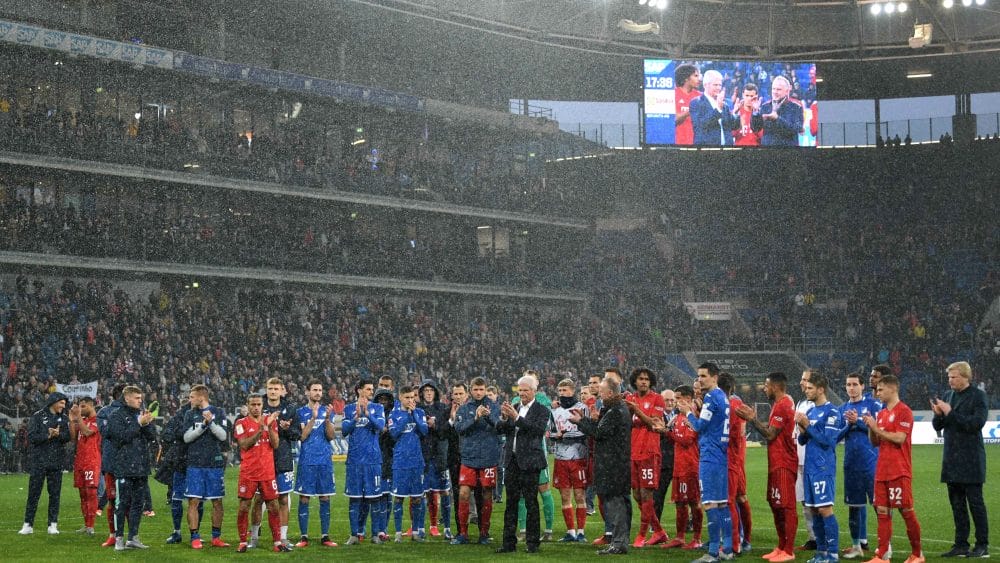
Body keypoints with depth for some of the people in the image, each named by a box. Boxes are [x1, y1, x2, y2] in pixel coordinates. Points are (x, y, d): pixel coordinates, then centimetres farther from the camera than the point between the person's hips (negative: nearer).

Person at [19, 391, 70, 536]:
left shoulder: (64, 418, 11)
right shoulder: (38, 416, 0)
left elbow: (68, 437, 0)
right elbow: (31, 437, -7)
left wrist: (58, 434, -20)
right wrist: (47, 436, -19)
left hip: (56, 462, 3)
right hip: (38, 461, -3)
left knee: (55, 494, 4)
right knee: (34, 493, -1)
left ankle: (53, 524, 8)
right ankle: (28, 524, 4)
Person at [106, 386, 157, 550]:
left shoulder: (143, 414, 14)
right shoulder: (118, 416, -1)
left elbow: (153, 437, 8)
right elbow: (121, 436, -14)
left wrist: (147, 424, -9)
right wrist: (139, 424, -15)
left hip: (142, 467, 5)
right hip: (124, 467, -5)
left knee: (138, 503, 8)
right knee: (122, 502, -3)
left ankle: (133, 538, 14)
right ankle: (119, 538, 3)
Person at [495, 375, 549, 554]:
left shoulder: (541, 410, -2)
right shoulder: (513, 408, 12)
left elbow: (538, 429, -19)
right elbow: (499, 430, 6)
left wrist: (517, 417, -23)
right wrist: (504, 417, -14)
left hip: (529, 461, -5)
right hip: (512, 460, 5)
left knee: (531, 502, 0)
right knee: (511, 502, 8)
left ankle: (533, 542, 7)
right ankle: (509, 542, 12)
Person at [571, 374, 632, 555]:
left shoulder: (614, 412, -17)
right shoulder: (621, 408, 15)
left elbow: (599, 433, -15)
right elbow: (603, 427, 16)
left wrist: (580, 421, -4)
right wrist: (586, 420, 11)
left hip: (611, 465, -10)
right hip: (621, 463, 10)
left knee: (613, 501, -7)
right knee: (621, 501, 12)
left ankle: (618, 543, -5)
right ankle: (622, 541, 18)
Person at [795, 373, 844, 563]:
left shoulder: (831, 412, -10)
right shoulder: (810, 411, 15)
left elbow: (828, 440, -18)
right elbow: (802, 440, 17)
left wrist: (808, 426, -15)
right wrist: (802, 429, -4)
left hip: (823, 469, -8)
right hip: (809, 468, 8)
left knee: (825, 509, -9)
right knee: (814, 510, 10)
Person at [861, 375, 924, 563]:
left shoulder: (904, 411, -8)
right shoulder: (881, 414, 16)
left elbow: (899, 438, -18)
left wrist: (876, 428, -14)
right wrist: (870, 427, 1)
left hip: (899, 472, -7)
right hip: (882, 471, 8)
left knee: (907, 511, -1)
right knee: (882, 511, 4)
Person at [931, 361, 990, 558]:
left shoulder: (978, 396, -7)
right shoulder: (948, 395, 12)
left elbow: (977, 423, -18)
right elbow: (938, 426, 15)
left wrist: (950, 413, -18)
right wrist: (938, 415, -7)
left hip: (970, 460, -6)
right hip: (952, 459, 7)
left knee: (975, 503, -2)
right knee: (957, 504, 9)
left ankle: (982, 545, 4)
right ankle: (961, 545, 15)